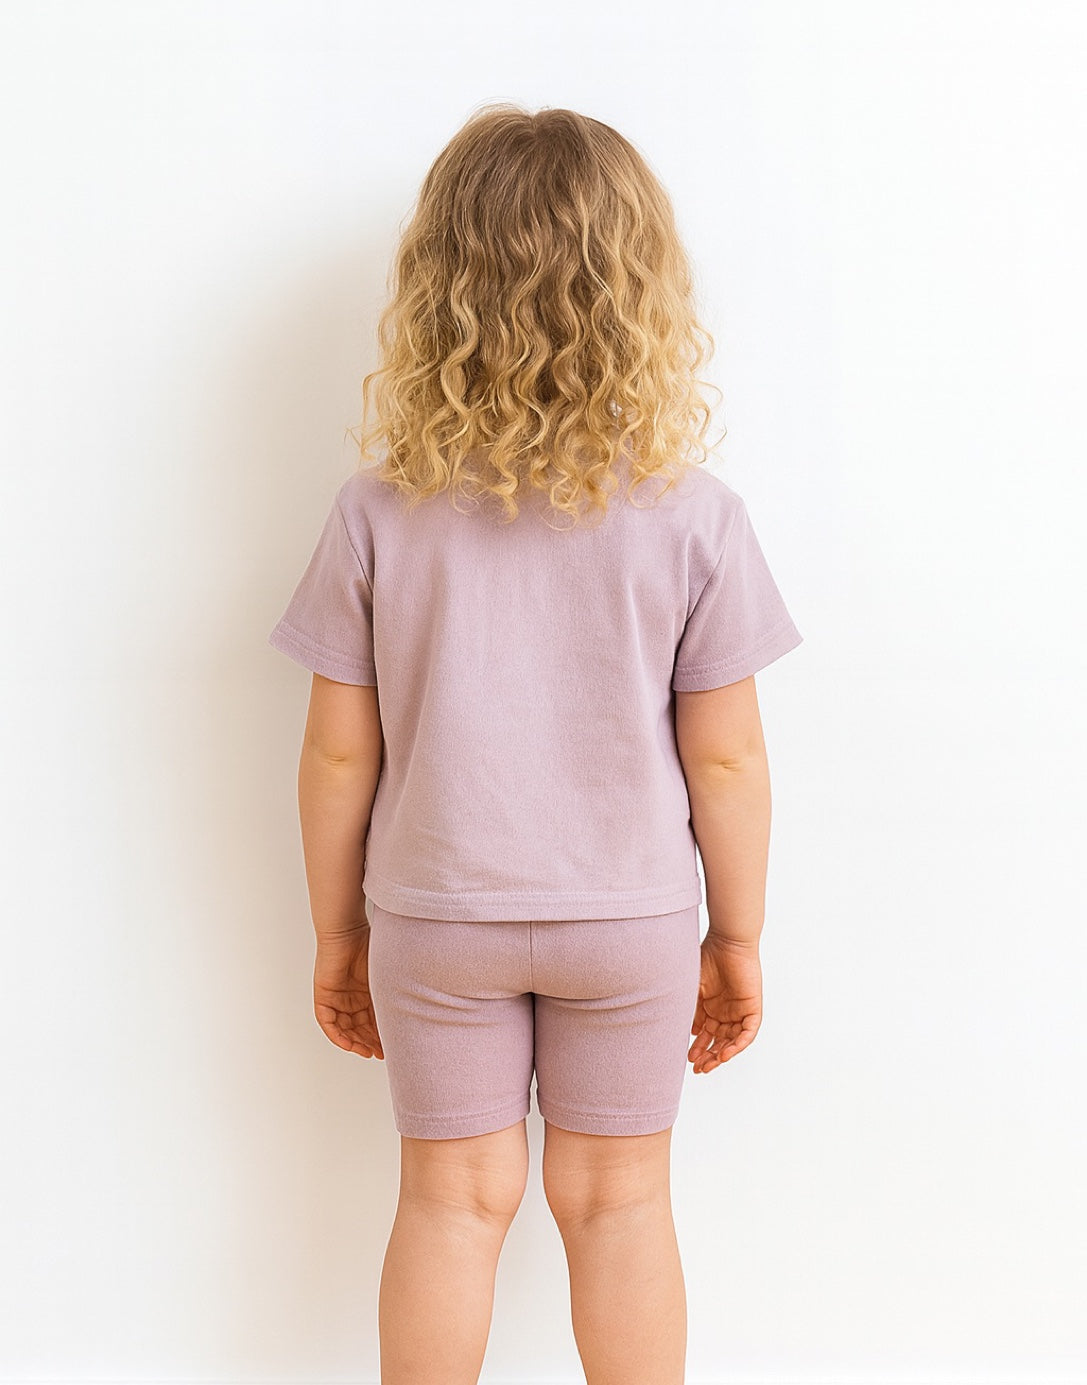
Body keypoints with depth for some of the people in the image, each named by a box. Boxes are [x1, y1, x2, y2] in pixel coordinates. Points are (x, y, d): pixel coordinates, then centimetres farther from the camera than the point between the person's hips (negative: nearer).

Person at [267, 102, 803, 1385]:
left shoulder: (377, 513, -12)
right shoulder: (695, 518, -13)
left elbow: (338, 756, -6)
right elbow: (724, 760, -9)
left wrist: (337, 932, 8)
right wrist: (738, 937, 5)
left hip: (435, 921, 1)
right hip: (632, 920, 0)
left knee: (453, 1196, 16)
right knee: (617, 1201, 16)